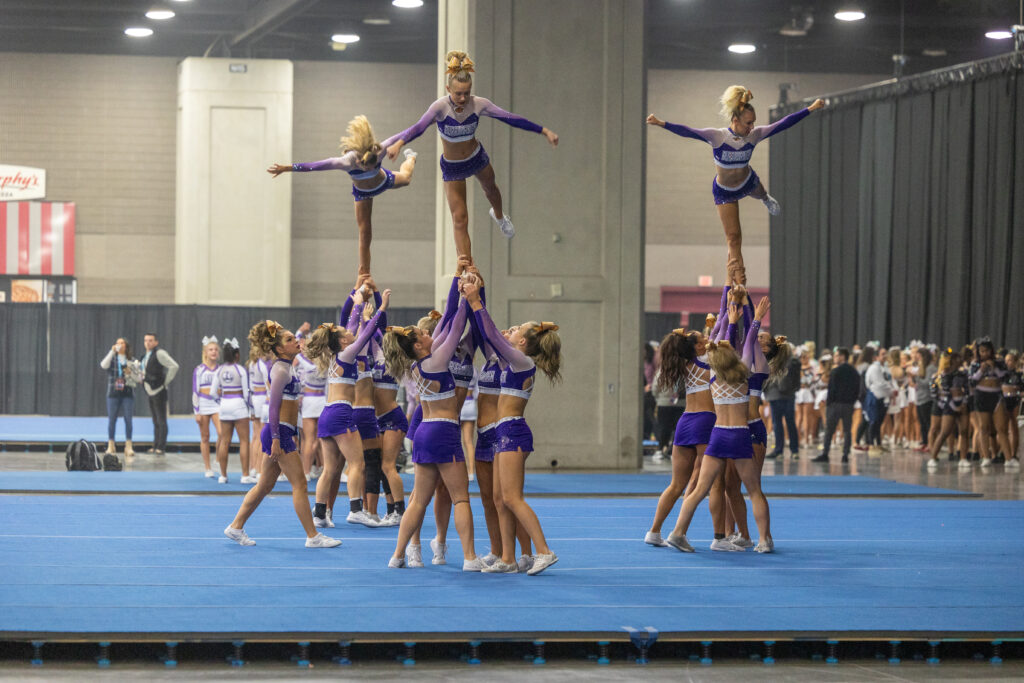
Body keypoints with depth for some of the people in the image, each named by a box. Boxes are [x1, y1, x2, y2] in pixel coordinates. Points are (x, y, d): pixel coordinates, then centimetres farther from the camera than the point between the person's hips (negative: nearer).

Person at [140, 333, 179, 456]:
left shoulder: (159, 353, -13)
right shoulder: (146, 356, 15)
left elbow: (174, 366, -21)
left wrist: (166, 381, -16)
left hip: (159, 391, -9)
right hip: (150, 392, 9)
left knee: (161, 421, -7)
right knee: (155, 421, 12)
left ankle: (161, 447, -8)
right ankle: (155, 447, 16)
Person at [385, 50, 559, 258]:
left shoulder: (478, 104, -24)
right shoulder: (440, 107, -33)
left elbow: (510, 118, -22)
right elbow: (419, 127, -47)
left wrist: (544, 131, -23)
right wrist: (398, 143, -67)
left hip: (477, 157, 3)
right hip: (452, 167, -3)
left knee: (490, 189, 33)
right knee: (460, 219, -3)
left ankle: (499, 216, 69)